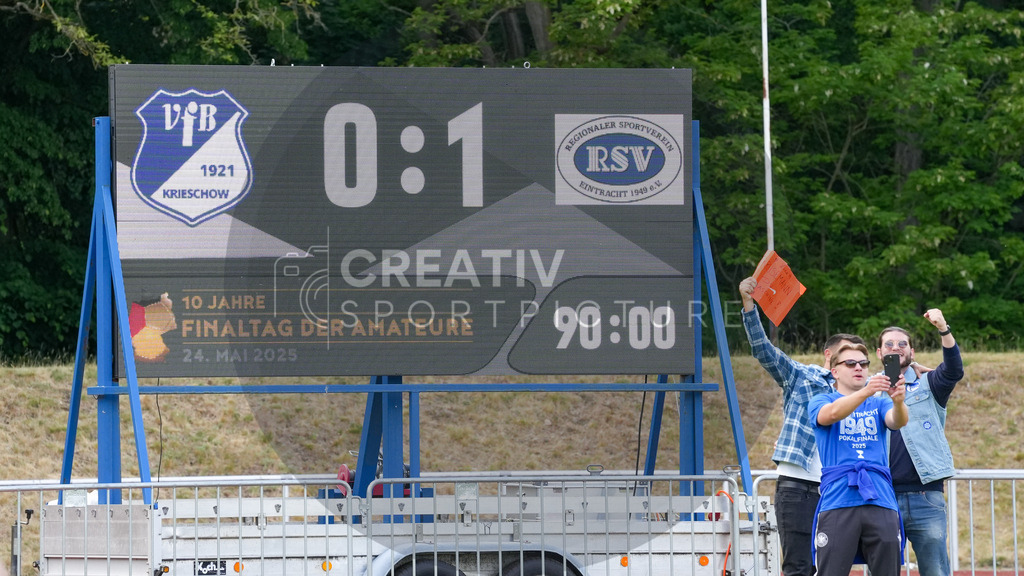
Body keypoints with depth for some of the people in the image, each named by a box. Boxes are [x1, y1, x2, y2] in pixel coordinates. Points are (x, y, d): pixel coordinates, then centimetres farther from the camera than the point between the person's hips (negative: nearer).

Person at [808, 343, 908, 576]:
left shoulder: (879, 404, 18)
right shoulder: (820, 402, 10)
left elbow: (897, 421, -4)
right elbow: (832, 413, -14)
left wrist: (898, 401, -29)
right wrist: (866, 392, -32)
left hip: (881, 500, 3)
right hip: (838, 502, -3)